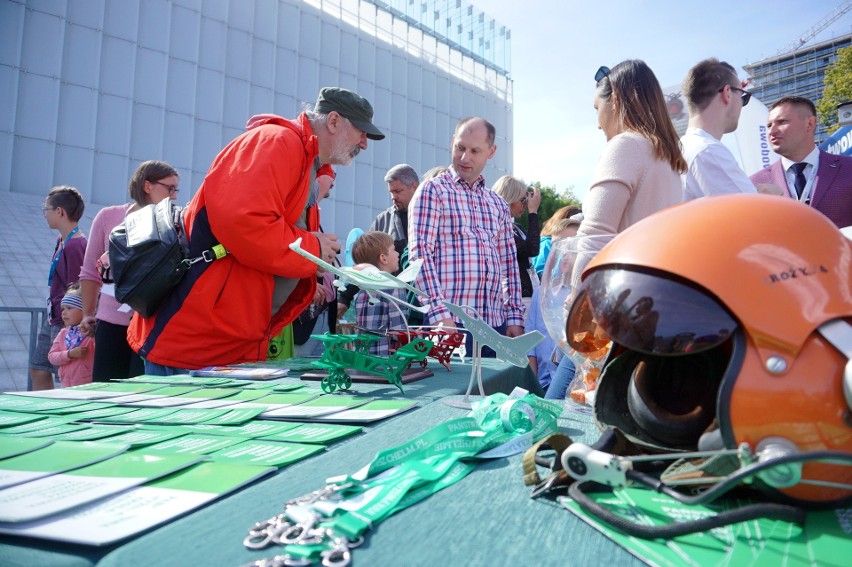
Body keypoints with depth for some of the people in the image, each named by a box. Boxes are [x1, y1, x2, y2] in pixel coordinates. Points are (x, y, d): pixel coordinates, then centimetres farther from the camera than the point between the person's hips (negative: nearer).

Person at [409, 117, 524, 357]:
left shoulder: (498, 204, 17)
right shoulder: (432, 191, 1)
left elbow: (509, 264, 16)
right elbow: (420, 254, -9)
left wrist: (514, 317, 7)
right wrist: (439, 314, -17)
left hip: (495, 323, 5)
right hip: (449, 322, -5)